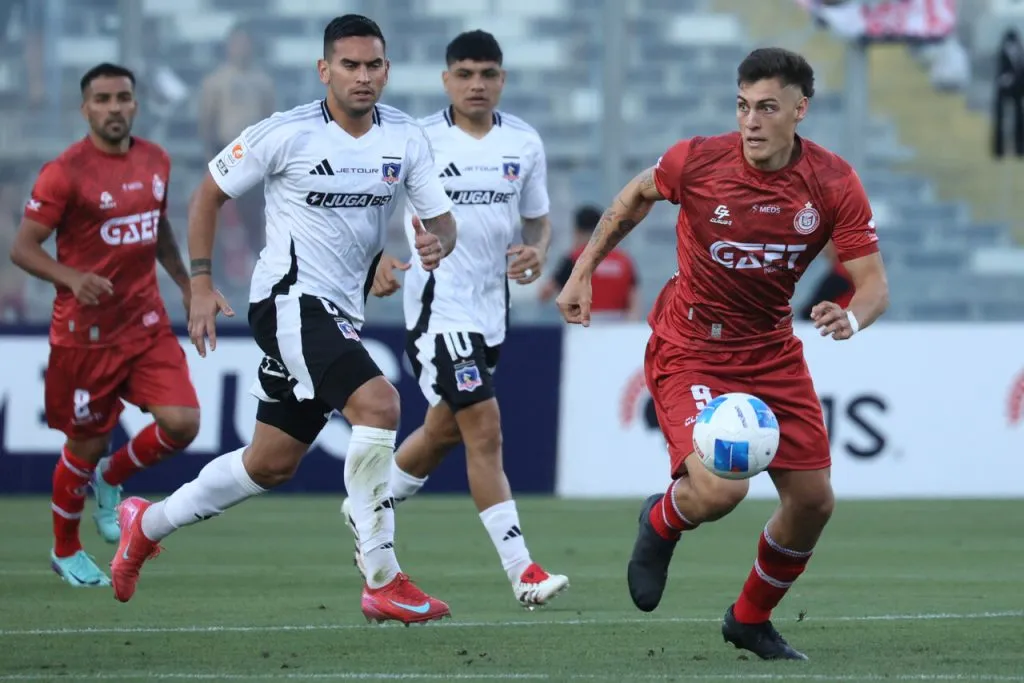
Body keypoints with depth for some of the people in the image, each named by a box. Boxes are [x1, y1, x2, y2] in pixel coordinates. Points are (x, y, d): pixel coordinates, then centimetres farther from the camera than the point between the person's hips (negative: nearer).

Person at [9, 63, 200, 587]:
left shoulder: (155, 161, 6)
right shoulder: (65, 172, -13)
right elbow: (22, 248, -14)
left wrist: (186, 284, 18)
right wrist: (71, 278, -30)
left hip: (147, 323, 5)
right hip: (86, 332, -5)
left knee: (182, 423, -11)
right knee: (86, 446, 5)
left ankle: (109, 481, 20)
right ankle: (65, 552, 29)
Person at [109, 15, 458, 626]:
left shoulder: (406, 138, 2)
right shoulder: (286, 135, -11)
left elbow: (442, 218, 6)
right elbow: (211, 192, 1)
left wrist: (437, 244, -19)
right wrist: (201, 285, -2)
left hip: (343, 312, 7)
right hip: (291, 298, -7)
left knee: (272, 464, 15)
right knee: (378, 403, -28)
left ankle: (149, 524, 38)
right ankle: (383, 584, -24)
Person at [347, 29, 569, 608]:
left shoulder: (525, 143, 4)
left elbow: (538, 217, 14)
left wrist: (537, 251, -8)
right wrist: (379, 259, -17)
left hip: (492, 307, 6)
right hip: (437, 305, -6)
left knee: (444, 431, 20)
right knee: (485, 432, -14)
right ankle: (522, 571, -14)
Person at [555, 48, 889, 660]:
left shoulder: (834, 184, -12)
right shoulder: (697, 161, -17)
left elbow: (874, 283, -12)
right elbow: (637, 197, 5)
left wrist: (852, 317, -34)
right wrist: (584, 271, 6)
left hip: (773, 351, 4)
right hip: (690, 351, -4)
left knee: (813, 501, 3)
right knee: (719, 490, -25)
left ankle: (751, 620, 30)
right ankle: (664, 520, 14)